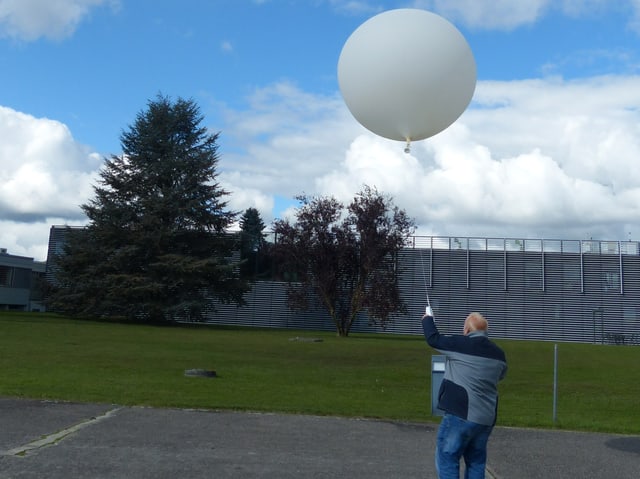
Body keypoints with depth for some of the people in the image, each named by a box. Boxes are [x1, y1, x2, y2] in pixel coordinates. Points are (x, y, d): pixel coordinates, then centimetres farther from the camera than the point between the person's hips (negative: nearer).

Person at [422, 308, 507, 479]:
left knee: (447, 458, 1)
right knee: (476, 461, 17)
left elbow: (433, 339, -2)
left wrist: (427, 319, 16)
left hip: (461, 414, -7)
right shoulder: (498, 353, 8)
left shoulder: (461, 344, -12)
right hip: (486, 418, 7)